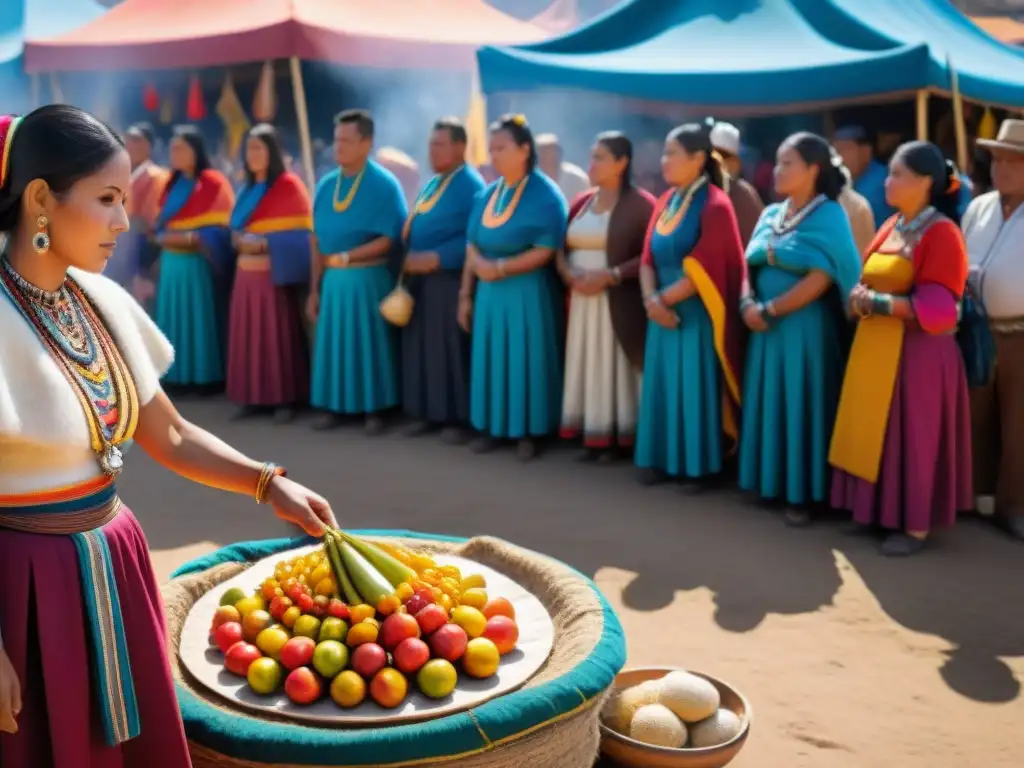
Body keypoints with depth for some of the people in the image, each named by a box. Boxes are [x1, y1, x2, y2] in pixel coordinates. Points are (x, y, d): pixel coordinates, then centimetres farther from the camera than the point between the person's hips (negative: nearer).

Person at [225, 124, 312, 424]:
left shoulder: (290, 185, -6)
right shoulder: (246, 189, 16)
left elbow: (301, 232, -10)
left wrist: (265, 243, -18)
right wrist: (239, 239, -1)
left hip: (275, 274, -7)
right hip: (246, 274, 7)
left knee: (278, 336, -4)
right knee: (248, 336, 6)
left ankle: (285, 400, 1)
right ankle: (252, 396, 12)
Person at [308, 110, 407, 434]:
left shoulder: (384, 184, -8)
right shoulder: (326, 185, 7)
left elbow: (391, 239, -12)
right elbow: (317, 240, 8)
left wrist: (347, 256, -15)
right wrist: (315, 288, 6)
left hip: (369, 279, -5)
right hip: (333, 280, 5)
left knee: (370, 343, 3)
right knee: (334, 342, 8)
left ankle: (374, 410, 12)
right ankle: (333, 406, 18)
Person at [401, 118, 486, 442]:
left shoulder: (471, 185, -10)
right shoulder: (431, 184, 17)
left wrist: (436, 258, -21)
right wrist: (410, 258, 4)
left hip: (449, 280, -8)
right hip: (420, 278, 8)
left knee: (451, 350, -3)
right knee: (420, 348, 10)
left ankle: (456, 418, 5)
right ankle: (426, 413, 19)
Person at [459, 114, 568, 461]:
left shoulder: (545, 196, -10)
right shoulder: (488, 195, 9)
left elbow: (545, 251, -15)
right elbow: (473, 246, 10)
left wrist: (501, 268, -19)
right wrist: (466, 294, 5)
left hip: (528, 292, -6)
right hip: (489, 292, 6)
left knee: (527, 359, 1)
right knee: (490, 358, 9)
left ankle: (528, 432, 12)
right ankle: (492, 427, 20)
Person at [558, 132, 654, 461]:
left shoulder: (641, 204, -6)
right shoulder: (581, 203, 13)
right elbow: (560, 248, 13)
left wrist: (610, 276, -20)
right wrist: (567, 272, -7)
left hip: (619, 304, -6)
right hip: (580, 299, 6)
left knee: (614, 367, -2)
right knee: (586, 366, 7)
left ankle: (618, 438, 6)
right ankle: (592, 435, 14)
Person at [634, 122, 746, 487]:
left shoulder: (715, 205, -11)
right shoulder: (665, 202, 10)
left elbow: (704, 270, -16)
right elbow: (648, 258, 7)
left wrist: (663, 298, -11)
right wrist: (651, 299, -9)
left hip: (697, 316, -7)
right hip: (663, 314, 7)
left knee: (695, 389, 0)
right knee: (663, 386, 10)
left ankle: (698, 466, 10)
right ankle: (662, 460, 19)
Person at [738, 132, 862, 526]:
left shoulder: (828, 217, -8)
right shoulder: (770, 215, 12)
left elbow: (820, 280, -16)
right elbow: (750, 264, 10)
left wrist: (770, 309, -15)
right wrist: (748, 303, -9)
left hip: (806, 327, -6)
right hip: (767, 327, 6)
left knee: (801, 407, -1)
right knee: (770, 404, 10)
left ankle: (802, 494, 7)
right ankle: (773, 484, 21)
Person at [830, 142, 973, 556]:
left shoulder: (942, 233, -13)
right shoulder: (891, 227, 11)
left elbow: (936, 307, -19)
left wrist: (877, 303, -19)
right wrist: (861, 299, -6)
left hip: (918, 351, -7)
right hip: (876, 348, 8)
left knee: (912, 437, 0)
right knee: (874, 433, 11)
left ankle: (916, 526, 12)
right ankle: (880, 510, 24)